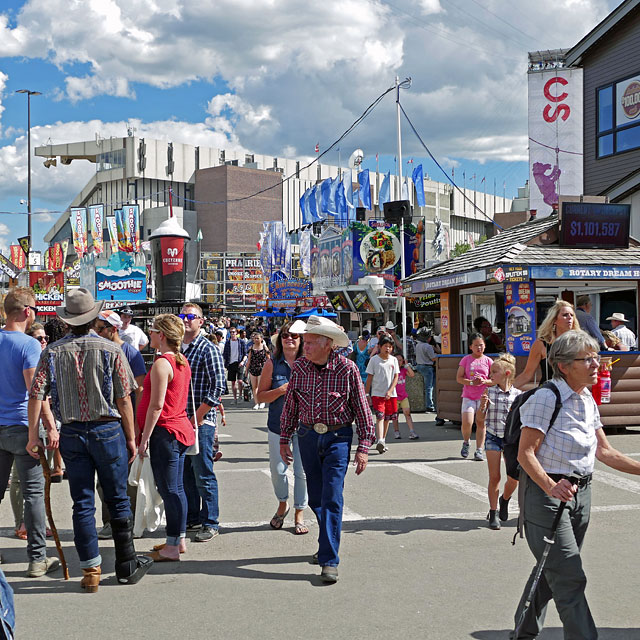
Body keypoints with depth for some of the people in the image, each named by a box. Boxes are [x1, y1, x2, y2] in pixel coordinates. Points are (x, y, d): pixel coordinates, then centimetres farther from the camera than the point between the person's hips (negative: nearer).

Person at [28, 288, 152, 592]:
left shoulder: (52, 352, -1)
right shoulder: (110, 350, -7)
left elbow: (36, 394, -6)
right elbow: (124, 398, -7)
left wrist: (34, 436, 1)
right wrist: (131, 437, 1)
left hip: (72, 434, 2)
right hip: (108, 430, -2)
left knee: (82, 504, 8)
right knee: (118, 500, 10)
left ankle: (90, 570, 11)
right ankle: (127, 565, 19)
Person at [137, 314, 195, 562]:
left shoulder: (162, 364, -16)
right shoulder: (182, 362, 12)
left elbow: (156, 405, -19)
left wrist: (145, 438, -15)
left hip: (165, 432, -9)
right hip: (181, 428, 9)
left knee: (169, 490, -4)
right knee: (176, 488, 15)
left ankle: (172, 548, 1)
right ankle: (180, 539, 23)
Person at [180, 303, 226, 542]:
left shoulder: (208, 350, -9)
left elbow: (218, 387, -15)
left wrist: (197, 417, -16)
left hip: (202, 421, -7)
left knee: (203, 475, -3)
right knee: (185, 473, 14)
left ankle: (210, 523, 6)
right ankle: (191, 518, 26)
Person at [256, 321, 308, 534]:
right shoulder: (272, 364, 2)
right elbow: (260, 396, 1)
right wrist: (281, 390, -14)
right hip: (278, 425, 0)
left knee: (302, 471, 0)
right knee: (277, 469, 2)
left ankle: (299, 514, 17)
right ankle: (282, 505, 31)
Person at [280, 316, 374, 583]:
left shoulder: (347, 368, -12)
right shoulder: (299, 366, -2)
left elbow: (362, 409, -6)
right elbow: (291, 404, 10)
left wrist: (363, 447, -8)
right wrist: (284, 439, 12)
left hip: (337, 437, -4)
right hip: (308, 436, 4)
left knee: (332, 498, -9)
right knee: (316, 498, 13)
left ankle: (329, 560, -6)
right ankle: (328, 543, 33)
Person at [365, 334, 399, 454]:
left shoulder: (393, 360, 7)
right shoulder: (374, 359, -1)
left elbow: (396, 377, 4)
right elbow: (369, 377, 2)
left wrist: (390, 391, -8)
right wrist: (366, 394, 0)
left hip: (391, 394, 4)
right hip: (377, 393, -4)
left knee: (387, 418, 9)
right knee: (380, 416, -16)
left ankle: (383, 440, 22)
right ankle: (379, 441, -27)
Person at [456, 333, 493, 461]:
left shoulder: (488, 361, 6)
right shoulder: (466, 360, 5)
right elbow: (458, 378, 0)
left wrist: (484, 381, -15)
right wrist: (471, 382, -16)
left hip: (483, 397, 1)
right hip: (468, 396, -1)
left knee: (481, 423, -1)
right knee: (467, 422, -13)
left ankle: (479, 450, 5)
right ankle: (466, 443, 14)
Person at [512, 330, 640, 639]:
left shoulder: (587, 400, 9)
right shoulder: (546, 399, -17)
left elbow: (604, 451, 13)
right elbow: (525, 454, -21)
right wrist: (550, 486, -36)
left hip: (580, 493, 8)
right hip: (547, 493, -8)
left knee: (551, 571, 16)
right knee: (570, 578, -9)